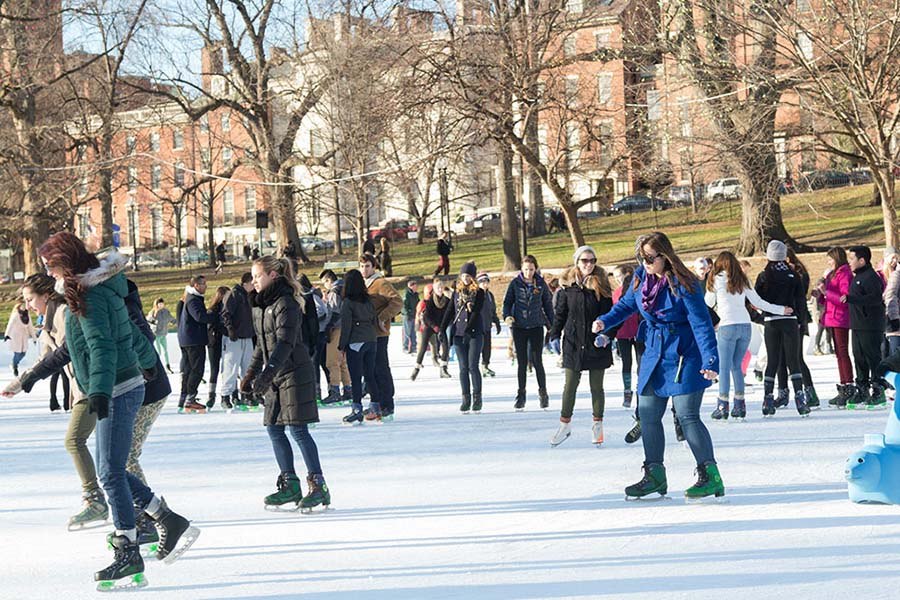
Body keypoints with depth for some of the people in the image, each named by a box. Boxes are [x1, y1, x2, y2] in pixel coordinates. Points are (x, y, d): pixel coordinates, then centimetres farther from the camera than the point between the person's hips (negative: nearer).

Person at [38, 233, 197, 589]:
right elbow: (131, 333, 30)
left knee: (111, 473, -8)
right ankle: (170, 522, 15)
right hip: (126, 388, 10)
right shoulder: (100, 290, 15)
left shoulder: (89, 297, -15)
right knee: (112, 472, 10)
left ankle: (128, 556, -6)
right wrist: (148, 359, 48)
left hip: (118, 392, -10)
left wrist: (100, 390, -41)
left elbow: (102, 346, -28)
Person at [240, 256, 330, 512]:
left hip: (294, 374, -9)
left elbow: (284, 343, -25)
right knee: (274, 429, 9)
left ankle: (318, 485, -4)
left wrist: (267, 373, -32)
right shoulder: (265, 306, 14)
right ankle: (290, 486, 16)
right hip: (276, 377, 9)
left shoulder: (286, 304, -15)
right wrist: (251, 374, 20)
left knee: (298, 429, -9)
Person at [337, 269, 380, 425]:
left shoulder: (347, 302, -8)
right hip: (371, 341, 6)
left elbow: (346, 325, -9)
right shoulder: (368, 301, 7)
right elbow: (375, 321, 11)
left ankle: (357, 410, -7)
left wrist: (342, 345, -3)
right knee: (370, 375, 12)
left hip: (355, 342, -6)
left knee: (355, 377, -4)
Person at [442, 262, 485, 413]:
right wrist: (442, 329, 5)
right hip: (458, 334, 3)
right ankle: (466, 399, 6)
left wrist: (467, 329, -18)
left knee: (473, 367, -7)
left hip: (474, 334, -3)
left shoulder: (479, 292, 0)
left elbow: (476, 312, -9)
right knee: (463, 368, 3)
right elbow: (450, 311, 12)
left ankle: (477, 398, 1)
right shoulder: (457, 291, 12)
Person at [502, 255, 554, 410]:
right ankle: (521, 395, 12)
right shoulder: (515, 283, 1)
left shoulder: (541, 284, 2)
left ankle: (543, 393, 8)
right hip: (519, 327, 1)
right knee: (522, 362, 4)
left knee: (537, 360, -6)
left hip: (536, 327, 0)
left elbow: (548, 304, 10)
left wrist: (552, 325, 8)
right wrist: (507, 316, -14)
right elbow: (507, 301, 5)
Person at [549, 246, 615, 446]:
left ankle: (598, 426, 19)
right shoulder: (568, 286, 1)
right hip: (573, 343, 1)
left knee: (596, 387, 7)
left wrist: (607, 335, -14)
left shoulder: (601, 286, -1)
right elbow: (560, 313, 7)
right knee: (570, 386, 4)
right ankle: (565, 426, 14)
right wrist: (555, 336, 1)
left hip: (596, 344, -1)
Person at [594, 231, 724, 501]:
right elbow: (627, 304, 20)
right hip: (654, 355, 7)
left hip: (684, 357, -7)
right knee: (648, 415, 8)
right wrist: (606, 321, 4)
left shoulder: (683, 285, -19)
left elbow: (701, 324, -21)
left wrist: (710, 360, -29)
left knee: (687, 416, -12)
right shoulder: (641, 277, 1)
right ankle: (654, 474, 20)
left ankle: (710, 476, -6)